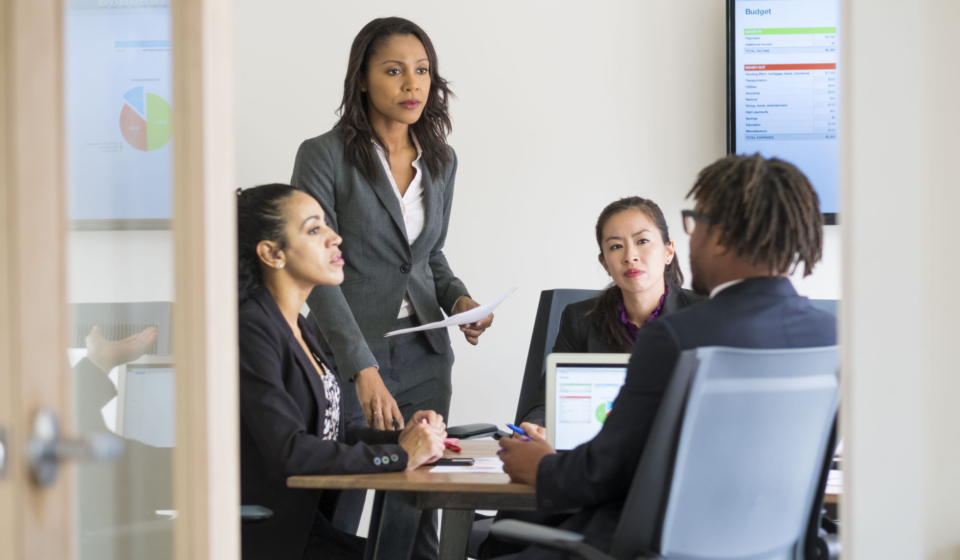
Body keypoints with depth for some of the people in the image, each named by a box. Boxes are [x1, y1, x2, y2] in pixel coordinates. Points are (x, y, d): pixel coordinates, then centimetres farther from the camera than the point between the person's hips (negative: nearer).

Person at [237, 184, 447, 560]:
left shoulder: (297, 327, 15)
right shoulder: (251, 330, -14)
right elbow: (289, 451, -22)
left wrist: (402, 437, -1)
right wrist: (400, 455, -16)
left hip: (312, 525, 8)